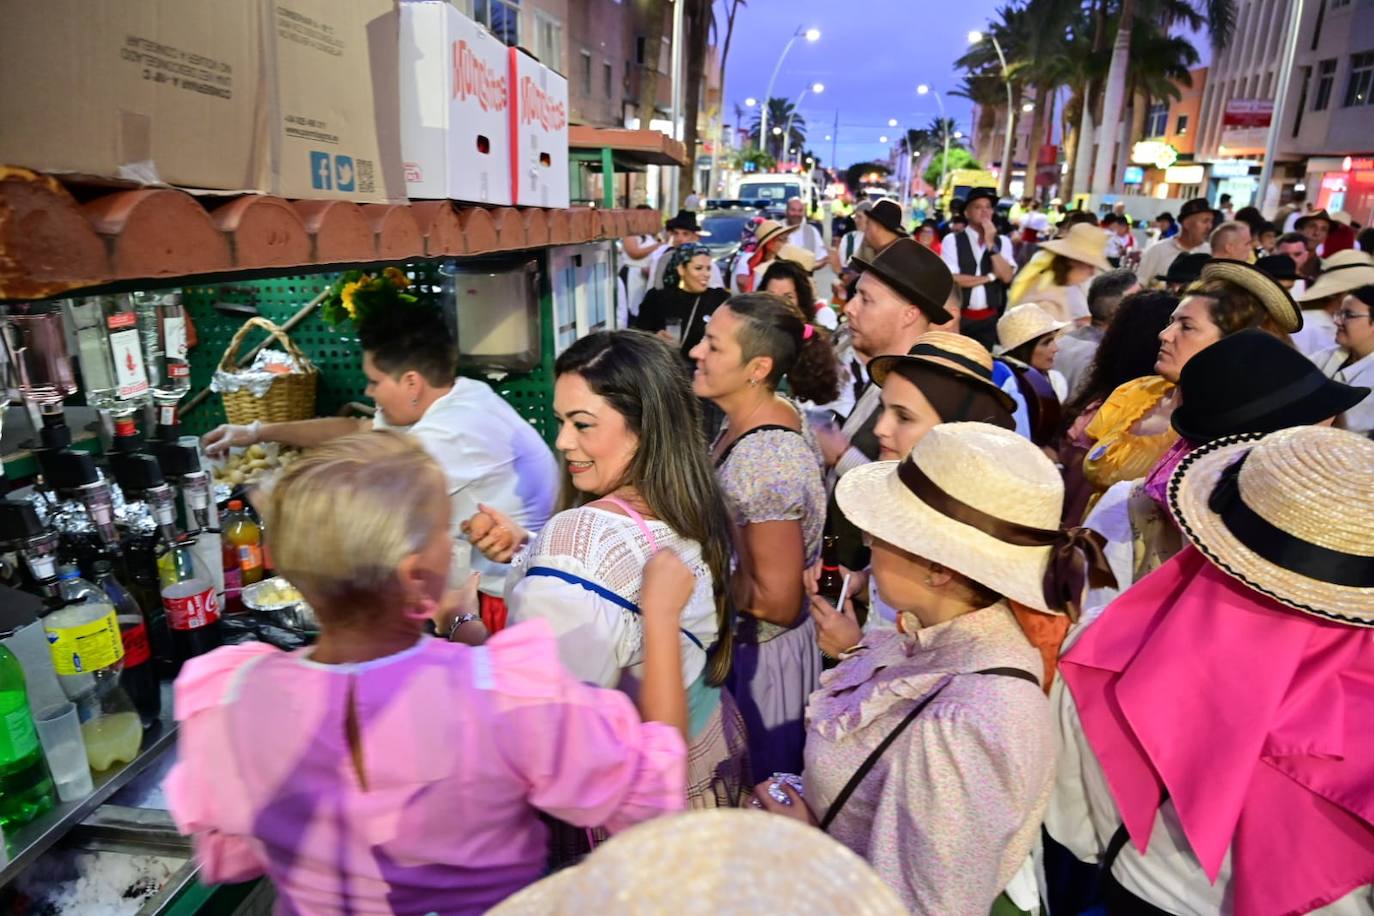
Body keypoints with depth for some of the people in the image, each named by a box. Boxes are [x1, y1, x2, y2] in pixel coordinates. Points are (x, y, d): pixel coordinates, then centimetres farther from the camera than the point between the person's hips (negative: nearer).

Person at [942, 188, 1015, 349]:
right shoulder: (952, 240, -4)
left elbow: (1006, 277, -7)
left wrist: (991, 244, -12)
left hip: (989, 318, 3)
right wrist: (990, 277, -6)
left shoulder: (1003, 241, 7)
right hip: (960, 317, -3)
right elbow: (953, 279, -14)